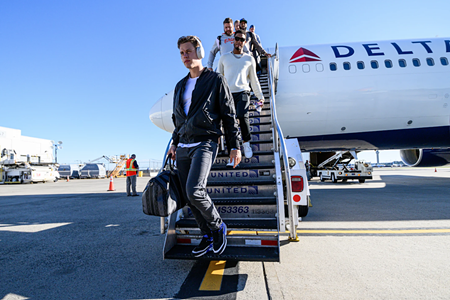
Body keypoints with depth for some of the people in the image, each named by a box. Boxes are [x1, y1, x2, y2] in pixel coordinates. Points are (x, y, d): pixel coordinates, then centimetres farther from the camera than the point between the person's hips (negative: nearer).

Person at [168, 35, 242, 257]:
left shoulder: (216, 80, 4)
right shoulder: (180, 86, 21)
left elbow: (229, 115, 0)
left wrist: (235, 146, -5)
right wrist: (175, 143, 17)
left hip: (205, 143, -6)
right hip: (183, 147, 7)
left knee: (194, 191, -22)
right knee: (189, 197, 4)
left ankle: (218, 226, 5)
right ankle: (208, 236, 20)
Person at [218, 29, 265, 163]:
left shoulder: (249, 59, 17)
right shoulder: (224, 58, 16)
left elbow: (254, 79, 20)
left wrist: (260, 96, 16)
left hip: (242, 92, -1)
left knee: (242, 116, -25)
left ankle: (246, 142, -2)